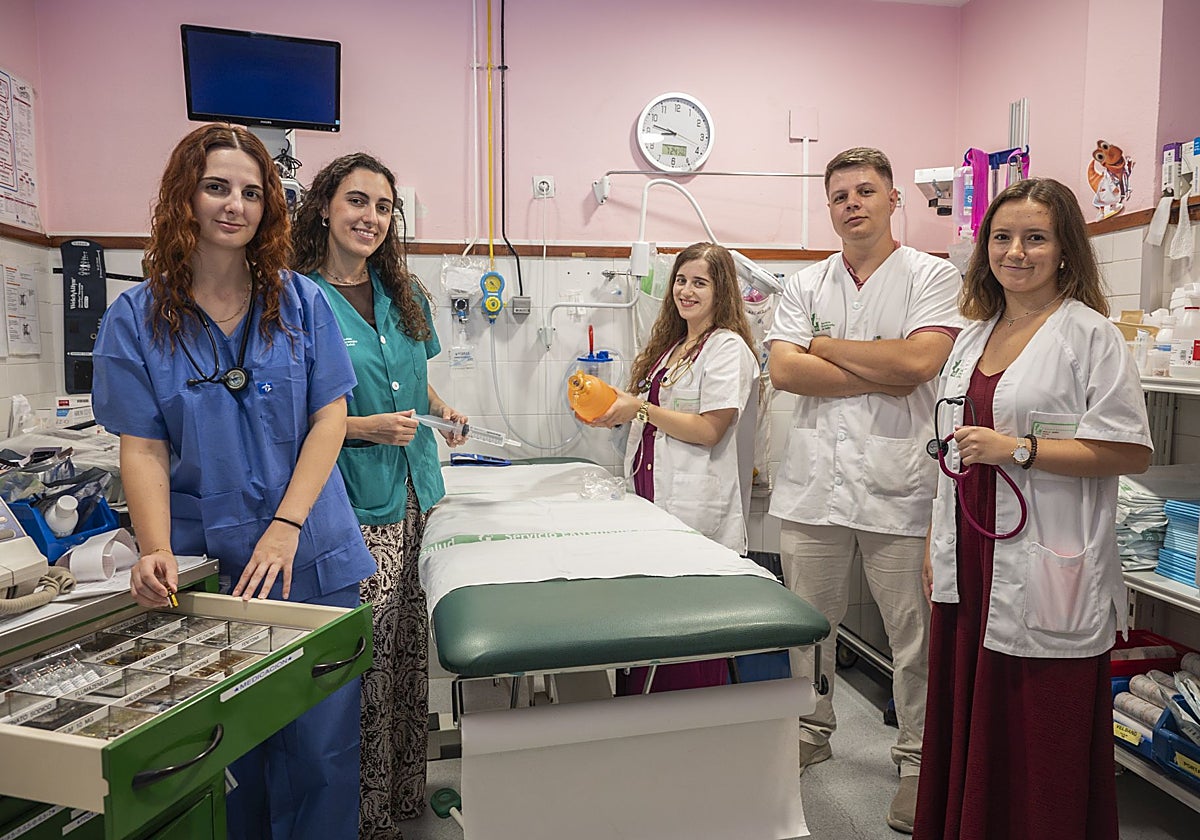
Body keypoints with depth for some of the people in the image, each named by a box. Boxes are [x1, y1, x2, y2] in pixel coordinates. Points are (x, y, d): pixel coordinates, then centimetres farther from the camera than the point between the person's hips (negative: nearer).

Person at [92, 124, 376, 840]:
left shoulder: (301, 301, 3)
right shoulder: (136, 319, 3)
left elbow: (330, 417, -2)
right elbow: (143, 449, -1)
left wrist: (285, 528, -13)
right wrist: (157, 553, -17)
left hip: (313, 561, 0)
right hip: (207, 568, 0)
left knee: (320, 752, 4)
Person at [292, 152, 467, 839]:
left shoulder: (404, 292, 12)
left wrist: (440, 408, 6)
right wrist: (365, 428, -18)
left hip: (417, 491, 6)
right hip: (356, 504, -6)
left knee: (413, 650, 13)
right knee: (368, 656, -1)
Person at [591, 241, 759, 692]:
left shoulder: (728, 348, -6)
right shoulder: (671, 345, 20)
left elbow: (709, 430, -14)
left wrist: (639, 409, -15)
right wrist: (613, 408, 10)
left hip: (695, 511, -7)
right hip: (652, 495, 8)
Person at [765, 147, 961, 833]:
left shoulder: (932, 276, 2)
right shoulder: (806, 285, 12)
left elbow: (919, 361, -15)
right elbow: (783, 370, -3)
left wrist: (825, 346, -5)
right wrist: (880, 379, -9)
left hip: (900, 485, -3)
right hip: (813, 482, 3)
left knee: (917, 634, 6)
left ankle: (919, 758, 26)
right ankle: (812, 731, 35)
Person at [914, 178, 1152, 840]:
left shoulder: (1090, 335, -6)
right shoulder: (974, 335, 14)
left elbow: (1131, 451, -12)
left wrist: (1018, 449, -17)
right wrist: (936, 539, 15)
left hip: (1043, 575, -6)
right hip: (970, 564, 6)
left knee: (1041, 748, 2)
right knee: (967, 731, 13)